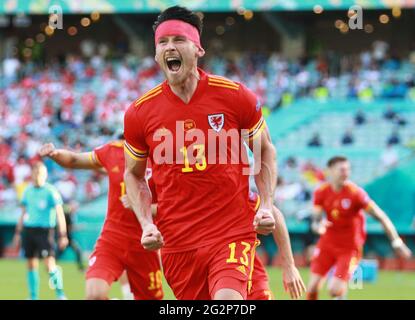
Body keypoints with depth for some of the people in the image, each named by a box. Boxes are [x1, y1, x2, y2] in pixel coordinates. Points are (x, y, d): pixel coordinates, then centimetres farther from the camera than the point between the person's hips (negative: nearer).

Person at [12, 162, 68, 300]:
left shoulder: (51, 191, -6)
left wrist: (63, 235, -12)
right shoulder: (28, 191, 11)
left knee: (50, 262, -15)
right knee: (31, 264, 8)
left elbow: (60, 214, -7)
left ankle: (60, 294, -4)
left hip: (45, 231, -5)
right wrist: (18, 233, 19)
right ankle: (33, 296, 17)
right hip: (28, 230, 5)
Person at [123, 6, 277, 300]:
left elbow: (265, 151, 11)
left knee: (228, 300, -26)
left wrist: (267, 206, -2)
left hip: (233, 233, -2)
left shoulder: (236, 97, -3)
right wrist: (146, 224, 0)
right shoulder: (139, 113, 1)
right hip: (176, 241, 3)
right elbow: (133, 174, 15)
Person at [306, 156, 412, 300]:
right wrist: (318, 226, -30)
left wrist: (397, 242, -18)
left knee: (335, 290, -16)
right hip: (327, 243, 3)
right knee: (312, 288, -4)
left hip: (350, 247, -3)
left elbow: (381, 217, -14)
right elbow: (316, 222, -4)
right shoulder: (321, 192, -5)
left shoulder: (355, 192, -17)